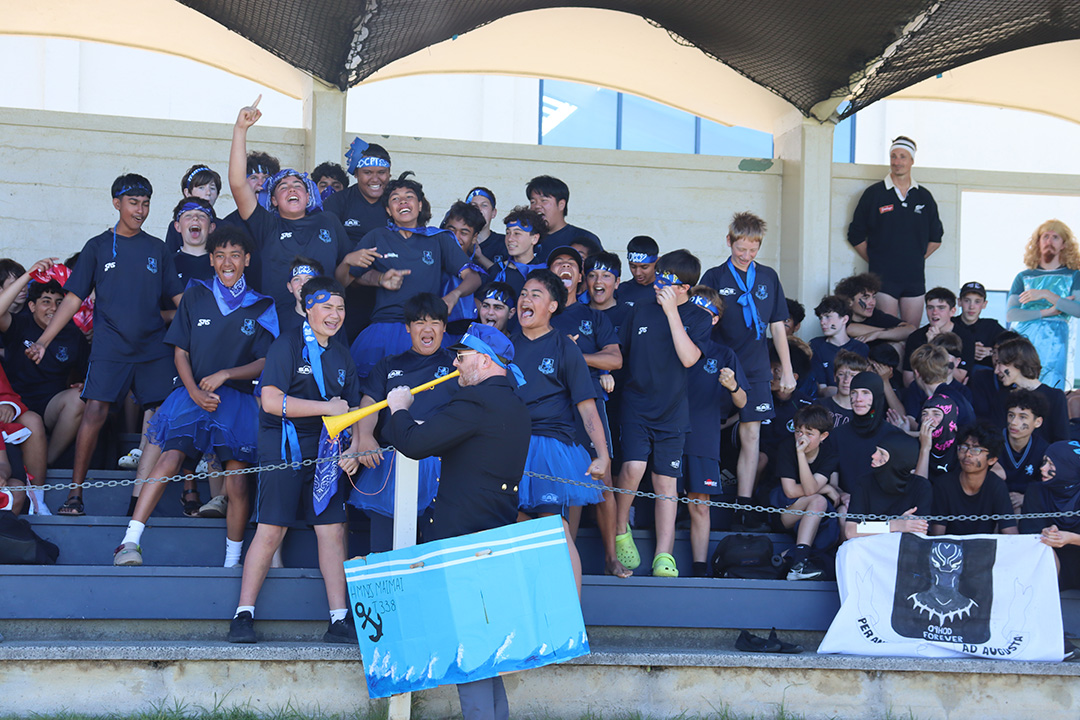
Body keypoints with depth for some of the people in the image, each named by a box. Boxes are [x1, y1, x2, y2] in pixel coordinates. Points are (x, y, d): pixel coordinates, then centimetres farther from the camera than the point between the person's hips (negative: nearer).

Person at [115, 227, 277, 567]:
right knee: (169, 459, -21)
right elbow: (180, 352, 8)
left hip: (237, 398, 0)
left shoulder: (261, 307, 8)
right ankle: (130, 542, -22)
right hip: (194, 393, 0)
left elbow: (265, 362, 5)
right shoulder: (195, 297, 9)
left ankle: (232, 561, 7)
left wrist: (225, 375, -10)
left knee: (237, 482, -7)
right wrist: (194, 392, -9)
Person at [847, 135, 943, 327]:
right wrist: (875, 261, 2)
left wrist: (917, 259, 10)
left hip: (914, 276, 3)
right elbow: (856, 236, 7)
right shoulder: (874, 194, 3)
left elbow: (936, 239, 20)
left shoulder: (924, 196, 11)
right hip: (883, 276, -3)